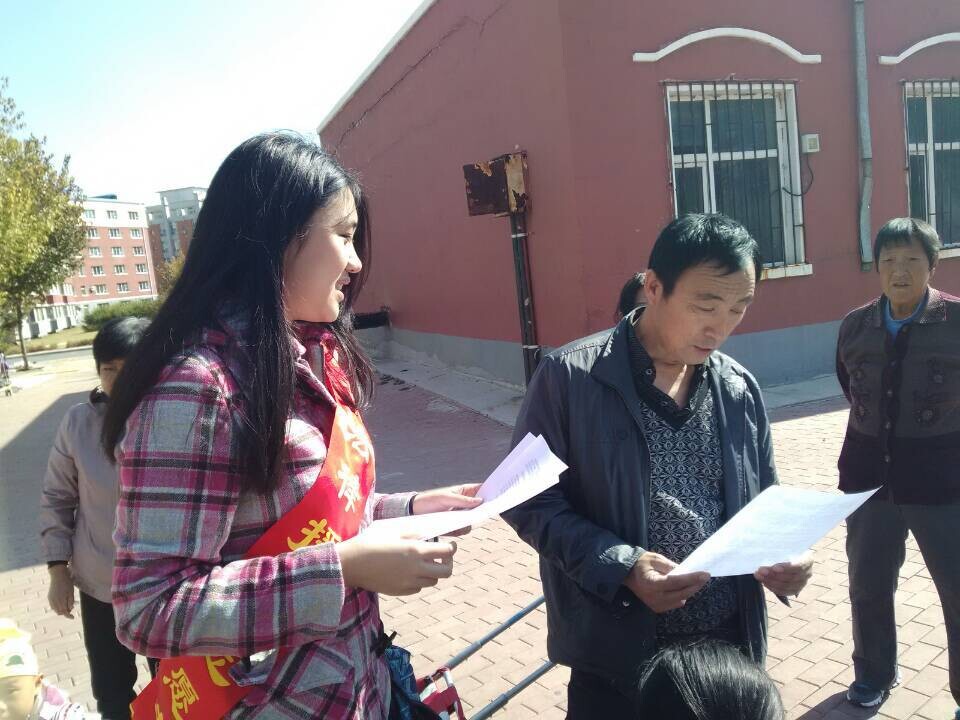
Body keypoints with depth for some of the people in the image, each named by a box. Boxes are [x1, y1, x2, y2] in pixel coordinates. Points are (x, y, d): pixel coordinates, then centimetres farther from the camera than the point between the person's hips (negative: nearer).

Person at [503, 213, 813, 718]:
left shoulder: (740, 390, 2)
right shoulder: (568, 378, -14)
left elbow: (763, 504, 11)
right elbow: (530, 499, -11)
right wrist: (620, 566, -22)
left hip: (731, 640, 5)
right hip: (619, 650, -4)